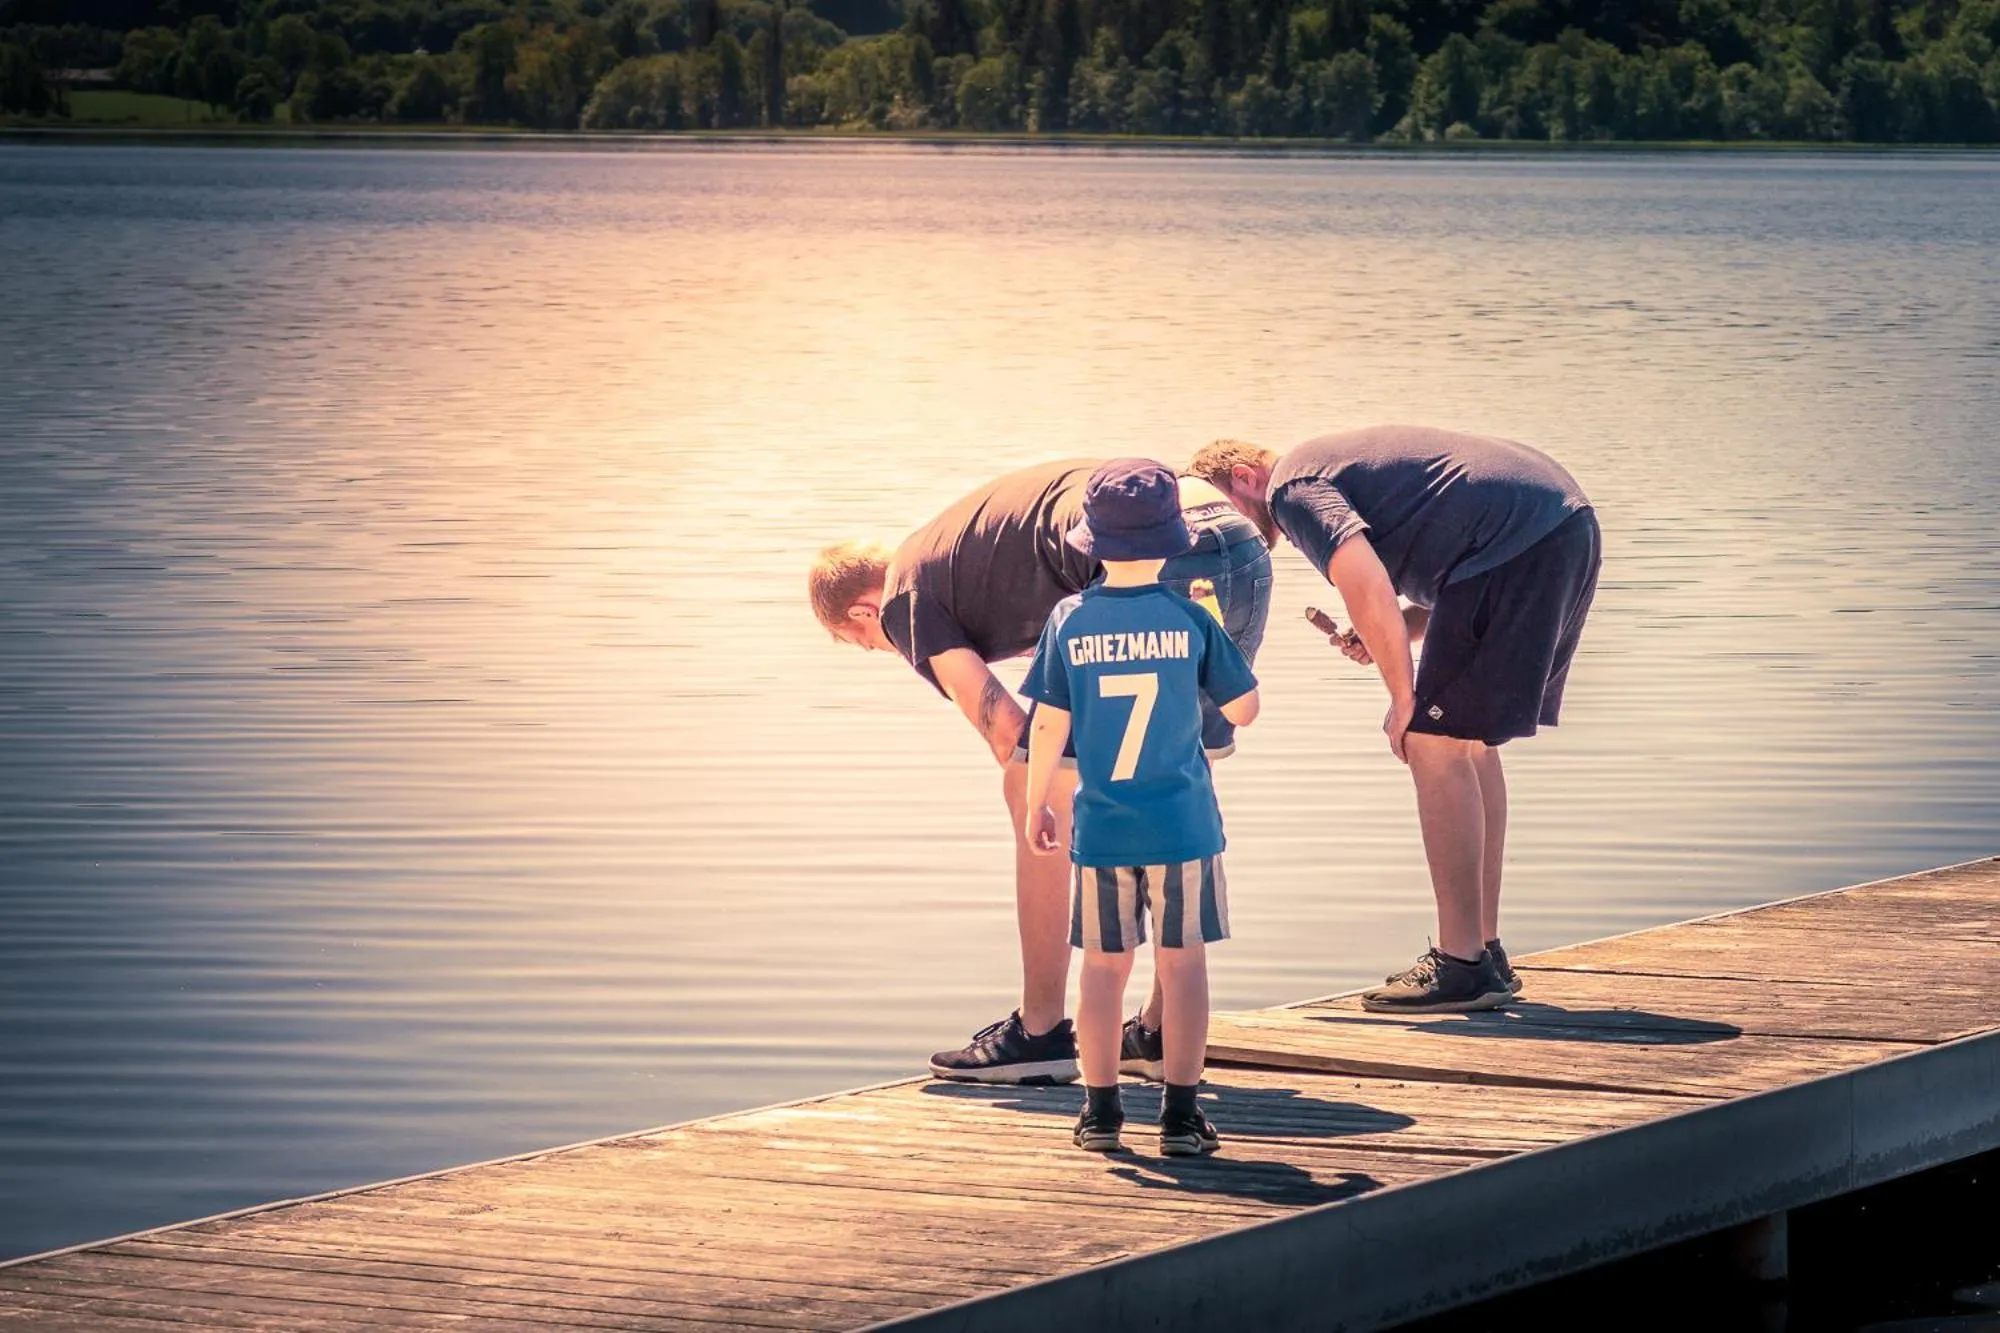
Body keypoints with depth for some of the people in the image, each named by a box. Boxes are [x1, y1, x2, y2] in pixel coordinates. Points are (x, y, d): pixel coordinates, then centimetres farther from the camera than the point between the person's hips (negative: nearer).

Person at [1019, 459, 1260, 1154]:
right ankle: (1180, 1114, 4)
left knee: (1104, 966, 10)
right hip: (1182, 823, -1)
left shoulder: (1070, 622, -4)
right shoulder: (1190, 621, -6)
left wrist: (1036, 804, 10)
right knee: (1182, 963, 4)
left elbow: (1048, 725, -2)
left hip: (1100, 826, 1)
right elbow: (1243, 710, 1)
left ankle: (1101, 1110, 13)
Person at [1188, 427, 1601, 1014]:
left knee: (1435, 744, -6)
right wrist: (1389, 635, 14)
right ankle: (1486, 953, 19)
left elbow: (1364, 584, -19)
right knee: (1471, 741, 17)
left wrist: (1404, 700, -10)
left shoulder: (1291, 487, -2)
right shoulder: (1334, 463, 28)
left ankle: (1463, 964, -7)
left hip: (1516, 542, -10)